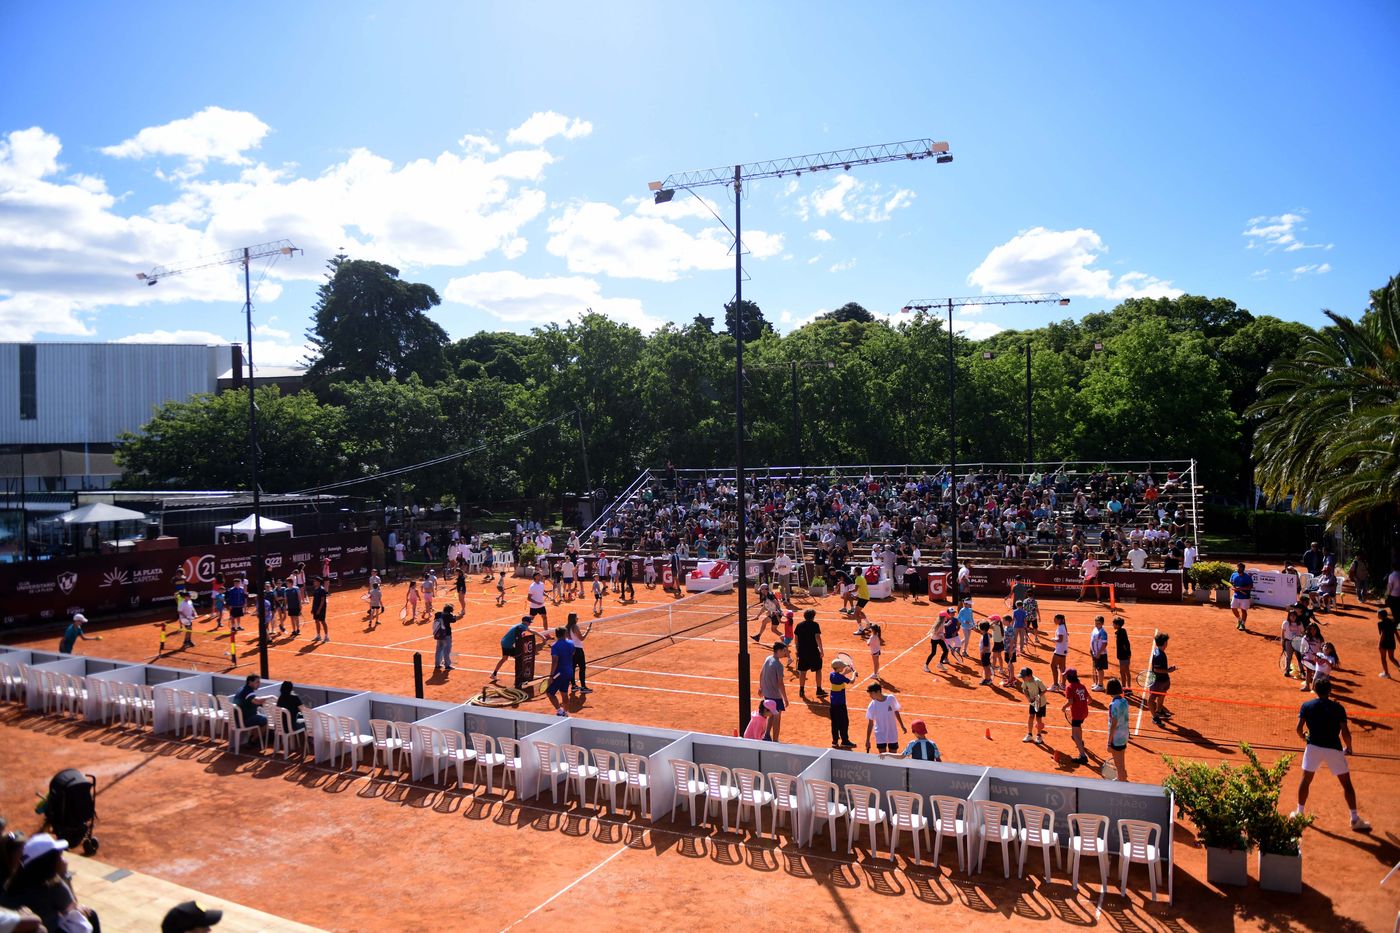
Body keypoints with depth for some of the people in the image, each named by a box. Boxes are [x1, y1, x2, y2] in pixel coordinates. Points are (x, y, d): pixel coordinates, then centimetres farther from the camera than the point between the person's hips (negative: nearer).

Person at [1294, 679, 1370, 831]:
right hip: (1334, 749, -1)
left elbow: (1299, 728, -4)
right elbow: (1345, 732, -7)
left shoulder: (1306, 706, 1)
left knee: (1306, 780, 15)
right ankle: (1355, 819, 14)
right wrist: (1349, 748, 10)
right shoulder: (1338, 708, -2)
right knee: (1346, 783, 12)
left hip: (1313, 747, 1)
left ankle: (1299, 813, 20)